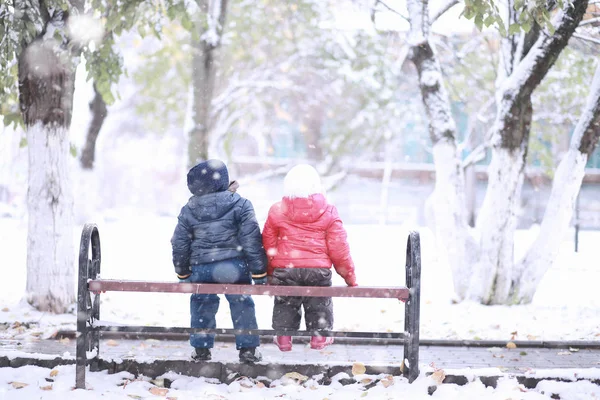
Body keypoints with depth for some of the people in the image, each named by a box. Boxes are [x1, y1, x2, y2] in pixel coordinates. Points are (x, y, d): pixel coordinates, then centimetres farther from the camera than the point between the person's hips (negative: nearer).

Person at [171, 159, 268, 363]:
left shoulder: (188, 210, 1)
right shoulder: (240, 205, -8)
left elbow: (180, 245, 6)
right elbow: (252, 241, -9)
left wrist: (182, 273, 18)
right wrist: (259, 273, -3)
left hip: (201, 269, 2)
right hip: (234, 267, -2)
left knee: (202, 306, 17)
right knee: (242, 305, 11)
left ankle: (201, 348, 19)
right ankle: (247, 348, 12)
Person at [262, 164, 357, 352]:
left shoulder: (277, 211, -2)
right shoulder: (328, 212, -4)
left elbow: (268, 245, 5)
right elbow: (339, 248, -3)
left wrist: (269, 272, 17)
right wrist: (349, 275, 8)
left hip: (285, 268, 0)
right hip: (319, 269, 0)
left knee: (285, 303, 15)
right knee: (319, 304, 15)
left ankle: (283, 336, 16)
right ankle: (319, 336, 17)